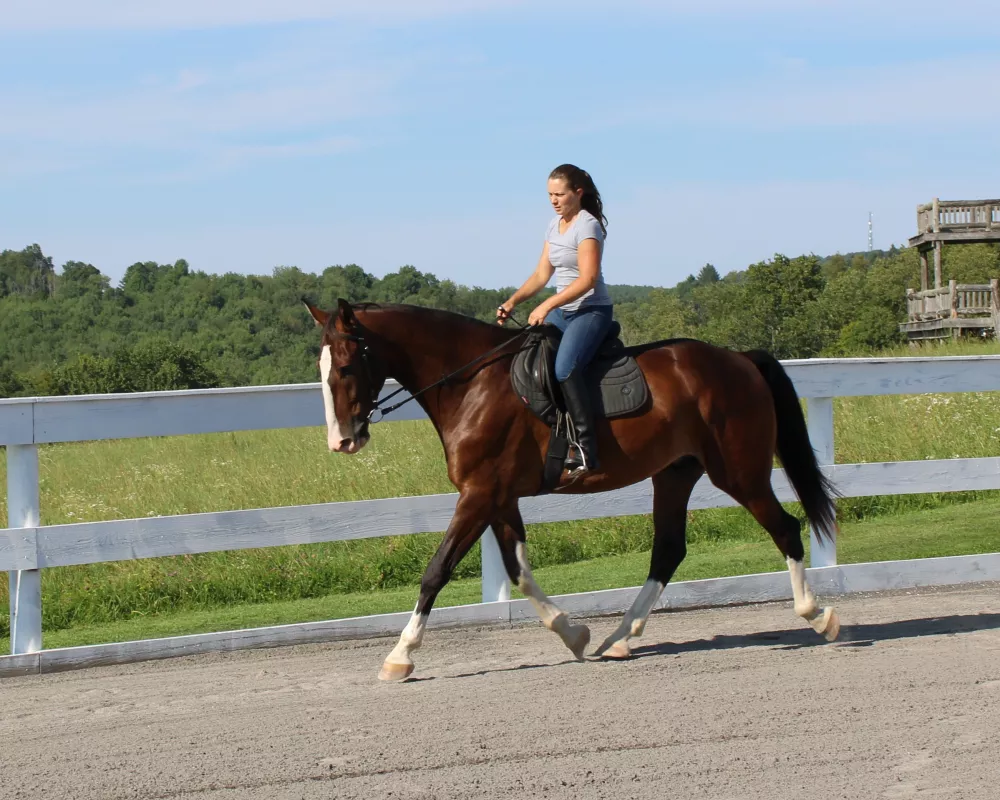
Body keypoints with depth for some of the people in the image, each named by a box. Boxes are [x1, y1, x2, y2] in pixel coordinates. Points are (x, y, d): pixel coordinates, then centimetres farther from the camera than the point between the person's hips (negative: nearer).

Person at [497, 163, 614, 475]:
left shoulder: (587, 225, -12)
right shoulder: (555, 225, 13)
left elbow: (587, 279, -22)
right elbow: (541, 274, 14)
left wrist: (547, 306, -25)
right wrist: (512, 302, 0)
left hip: (591, 310, -9)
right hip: (562, 311, 9)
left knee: (564, 369, -29)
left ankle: (586, 449, -30)